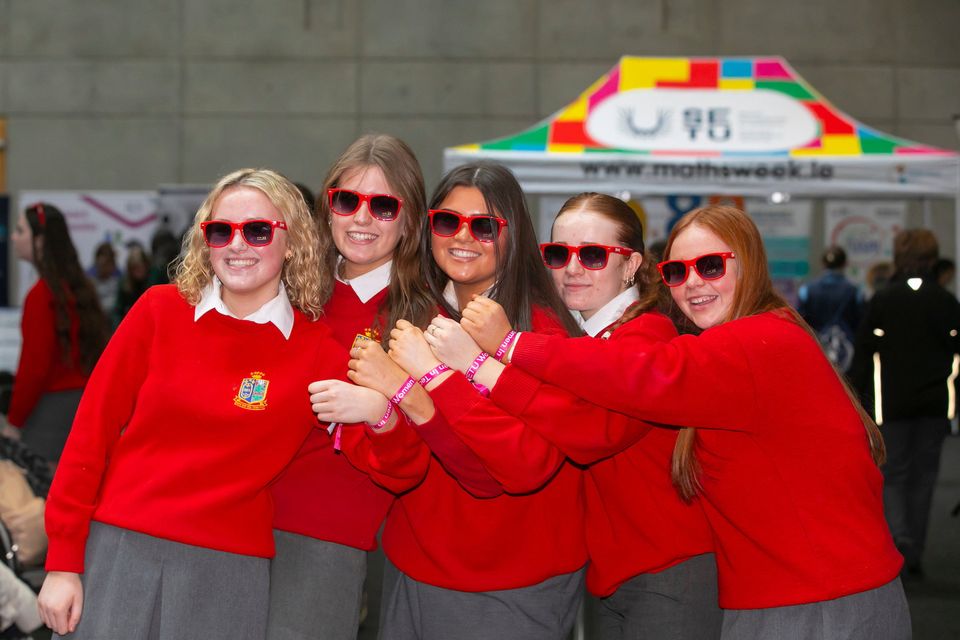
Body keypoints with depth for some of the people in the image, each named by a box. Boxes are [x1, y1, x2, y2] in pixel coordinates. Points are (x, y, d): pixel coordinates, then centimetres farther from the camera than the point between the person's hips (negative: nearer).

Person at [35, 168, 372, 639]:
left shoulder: (320, 349, -3)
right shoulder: (161, 310, -2)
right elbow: (92, 431, 0)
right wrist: (62, 560, -2)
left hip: (229, 573, 0)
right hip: (116, 550, 0)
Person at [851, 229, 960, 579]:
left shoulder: (882, 300, -5)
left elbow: (864, 353, -5)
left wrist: (856, 398, 3)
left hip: (892, 402, -2)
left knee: (893, 473, 5)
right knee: (923, 476, 10)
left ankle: (898, 534, -20)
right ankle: (914, 555, 14)